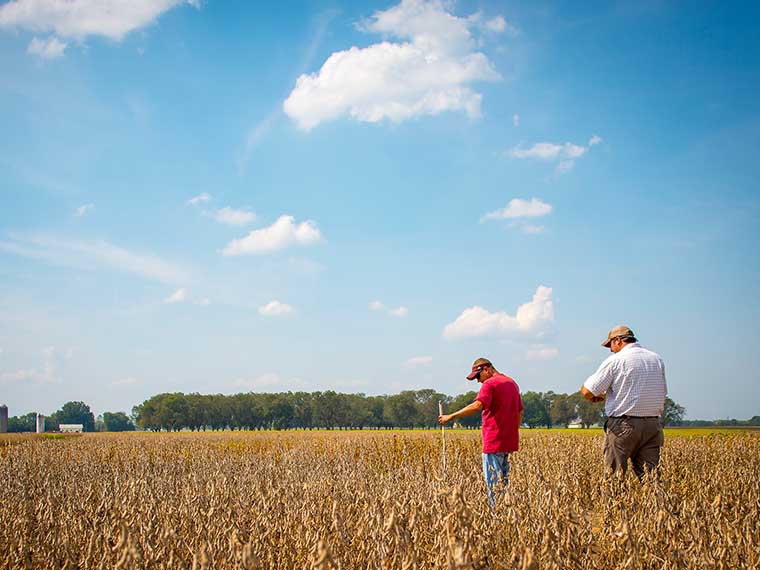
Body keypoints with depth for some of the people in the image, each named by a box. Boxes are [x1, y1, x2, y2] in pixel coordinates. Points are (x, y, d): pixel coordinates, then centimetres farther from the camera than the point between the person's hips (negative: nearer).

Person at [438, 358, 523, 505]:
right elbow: (520, 412, 20)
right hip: (509, 442, 9)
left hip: (494, 442, -9)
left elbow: (477, 406, -27)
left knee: (493, 483, -5)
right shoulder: (512, 383, 16)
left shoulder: (490, 384, -12)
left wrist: (451, 416, -25)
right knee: (503, 482, 14)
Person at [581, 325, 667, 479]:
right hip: (653, 425, 5)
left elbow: (587, 392, -9)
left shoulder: (615, 360, -6)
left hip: (623, 425, -5)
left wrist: (601, 395, 14)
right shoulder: (657, 359, 11)